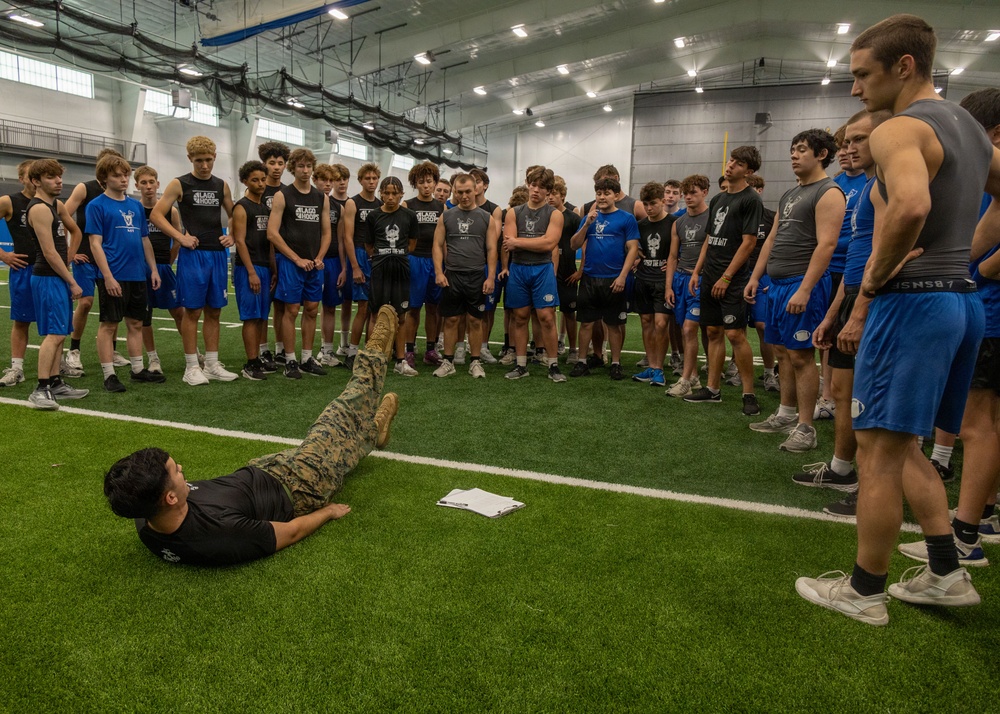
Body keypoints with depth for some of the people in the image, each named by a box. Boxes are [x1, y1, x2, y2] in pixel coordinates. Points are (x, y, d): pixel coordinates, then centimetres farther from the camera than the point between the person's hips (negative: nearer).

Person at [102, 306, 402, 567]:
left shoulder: (146, 521, -25)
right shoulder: (220, 533, -45)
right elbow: (292, 532, -27)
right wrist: (328, 512, -7)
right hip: (297, 489, -5)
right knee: (343, 415, 9)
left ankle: (371, 430, 57)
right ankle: (374, 354, 36)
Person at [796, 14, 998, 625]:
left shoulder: (899, 129, -13)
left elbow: (910, 206, -32)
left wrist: (875, 275, -18)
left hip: (913, 300, -10)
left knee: (880, 449, 0)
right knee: (900, 443, 19)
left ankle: (864, 593, 13)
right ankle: (946, 573, 24)